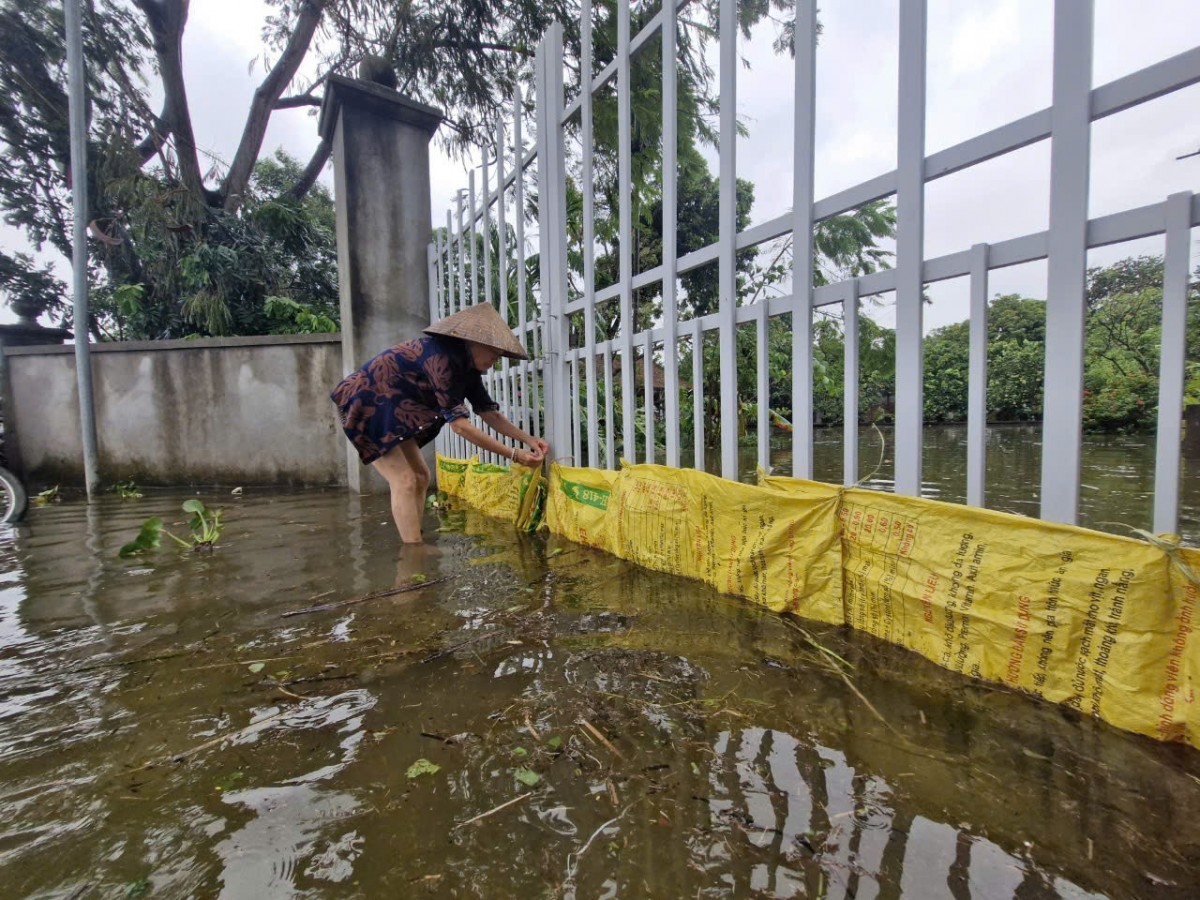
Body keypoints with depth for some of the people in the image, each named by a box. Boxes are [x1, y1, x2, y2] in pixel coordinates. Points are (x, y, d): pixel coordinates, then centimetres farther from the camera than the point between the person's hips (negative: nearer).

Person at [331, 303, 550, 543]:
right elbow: (459, 423, -32)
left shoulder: (466, 364, -1)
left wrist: (528, 439, -9)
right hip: (365, 403, -9)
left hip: (390, 410, 10)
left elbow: (488, 411, 1)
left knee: (420, 477, 5)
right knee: (404, 481, -15)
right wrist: (513, 454, -31)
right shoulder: (441, 357, -29)